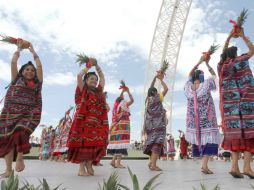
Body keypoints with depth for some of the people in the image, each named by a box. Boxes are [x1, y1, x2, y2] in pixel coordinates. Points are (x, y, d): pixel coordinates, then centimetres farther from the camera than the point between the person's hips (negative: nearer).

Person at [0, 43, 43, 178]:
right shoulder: (16, 79, 17)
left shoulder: (37, 83, 16)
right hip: (11, 112, 1)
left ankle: (20, 157, -5)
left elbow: (39, 66, 13)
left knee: (21, 132, -26)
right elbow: (13, 62, 13)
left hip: (29, 113, -1)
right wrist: (19, 48, 26)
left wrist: (33, 51, 26)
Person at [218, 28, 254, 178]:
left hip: (230, 102, 5)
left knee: (235, 130, 0)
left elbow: (224, 52, 30)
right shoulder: (239, 61, -1)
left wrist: (230, 36, 35)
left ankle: (235, 166, -8)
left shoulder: (222, 65, 11)